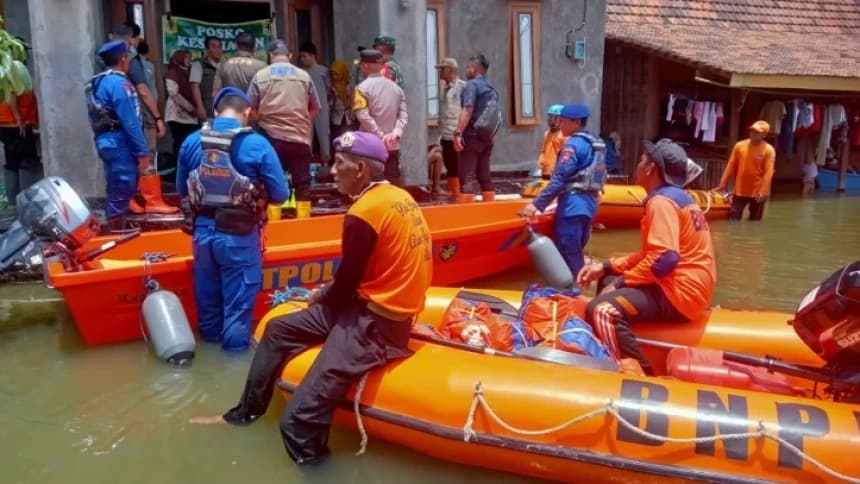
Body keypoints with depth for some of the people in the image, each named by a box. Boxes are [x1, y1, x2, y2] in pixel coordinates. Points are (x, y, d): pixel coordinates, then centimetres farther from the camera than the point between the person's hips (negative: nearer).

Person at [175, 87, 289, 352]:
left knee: (207, 294, 23)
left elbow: (181, 189, 7)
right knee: (238, 301, 10)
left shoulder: (191, 141, -3)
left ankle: (210, 339, 44)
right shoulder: (258, 145, -16)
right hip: (239, 236, -5)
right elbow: (281, 195, -12)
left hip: (203, 231, 5)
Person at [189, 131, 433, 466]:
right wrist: (328, 294, 10)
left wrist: (320, 298, 9)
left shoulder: (364, 212, -20)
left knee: (298, 420, -16)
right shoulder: (399, 196, 7)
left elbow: (346, 285, -12)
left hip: (374, 324, -10)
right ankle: (246, 412, 34)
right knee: (279, 328, 19)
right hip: (384, 306, 10)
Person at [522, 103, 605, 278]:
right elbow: (601, 176, 18)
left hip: (573, 205, -9)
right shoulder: (595, 142, 15)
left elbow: (559, 179, -20)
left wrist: (537, 204, -19)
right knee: (576, 251, 17)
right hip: (589, 203, 9)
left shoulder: (573, 144, -13)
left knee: (567, 252, -4)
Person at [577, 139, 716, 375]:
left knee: (601, 309, -27)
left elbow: (664, 258, -24)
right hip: (687, 286, 11)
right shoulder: (677, 196, 17)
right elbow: (650, 253, 17)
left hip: (680, 291, -11)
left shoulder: (661, 201, -14)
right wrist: (607, 267, 9)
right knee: (611, 285, 25)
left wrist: (620, 283, -15)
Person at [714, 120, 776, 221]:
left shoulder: (768, 150, -7)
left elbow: (768, 172, -12)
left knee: (754, 221, 9)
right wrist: (723, 183, 3)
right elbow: (731, 166, 5)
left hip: (757, 193, -2)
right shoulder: (739, 145, 1)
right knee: (733, 218, 1)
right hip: (740, 191, 2)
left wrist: (763, 192, -19)